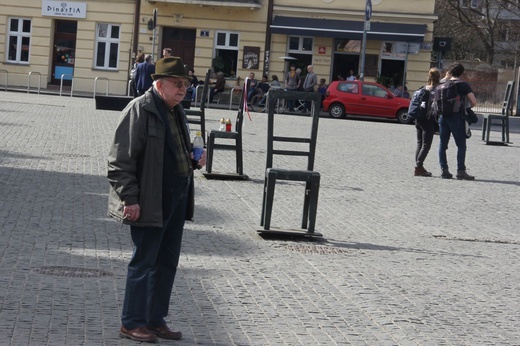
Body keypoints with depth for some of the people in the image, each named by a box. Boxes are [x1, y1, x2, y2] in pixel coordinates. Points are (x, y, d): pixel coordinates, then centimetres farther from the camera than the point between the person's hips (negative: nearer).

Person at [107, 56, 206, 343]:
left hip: (176, 200, 9)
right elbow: (121, 160, -16)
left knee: (167, 262, 13)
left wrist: (194, 161, 7)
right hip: (150, 202, -9)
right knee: (144, 261, -1)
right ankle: (132, 323, 10)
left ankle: (155, 319, 24)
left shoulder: (177, 112, 14)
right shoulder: (139, 110, -12)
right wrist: (129, 198, -20)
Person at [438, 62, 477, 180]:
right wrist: (468, 107, 10)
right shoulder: (464, 85, -5)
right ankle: (460, 171, -6)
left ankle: (444, 170, 7)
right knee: (461, 145, 0)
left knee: (443, 144, 9)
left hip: (443, 117, 4)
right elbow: (474, 102, -9)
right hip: (457, 118, -4)